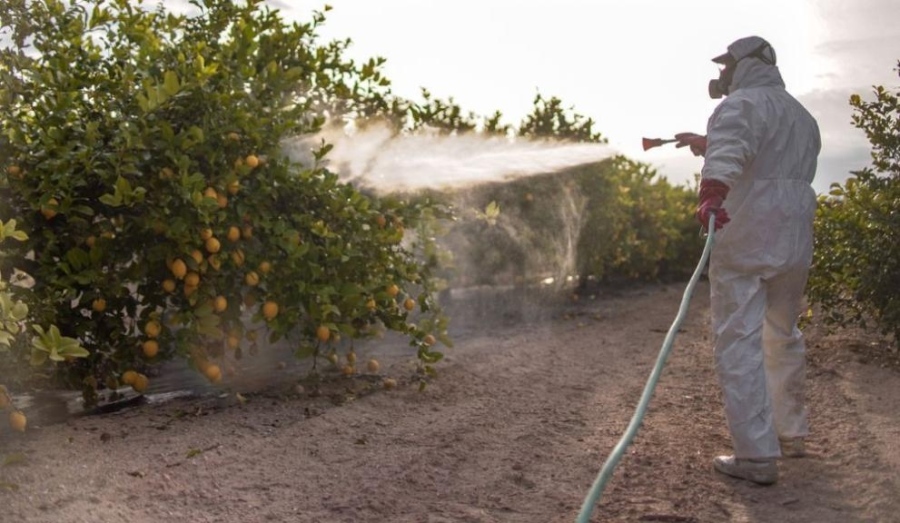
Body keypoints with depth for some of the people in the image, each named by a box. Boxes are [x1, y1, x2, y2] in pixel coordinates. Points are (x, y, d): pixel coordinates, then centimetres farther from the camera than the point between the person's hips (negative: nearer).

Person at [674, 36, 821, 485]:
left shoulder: (743, 104, -6)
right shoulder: (802, 116, 22)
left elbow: (731, 146, -28)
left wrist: (713, 190, -46)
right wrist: (705, 143, 40)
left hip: (744, 239, -8)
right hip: (795, 241, 9)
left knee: (739, 342, -7)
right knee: (783, 335, 21)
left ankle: (756, 455, -10)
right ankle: (791, 432, 32)